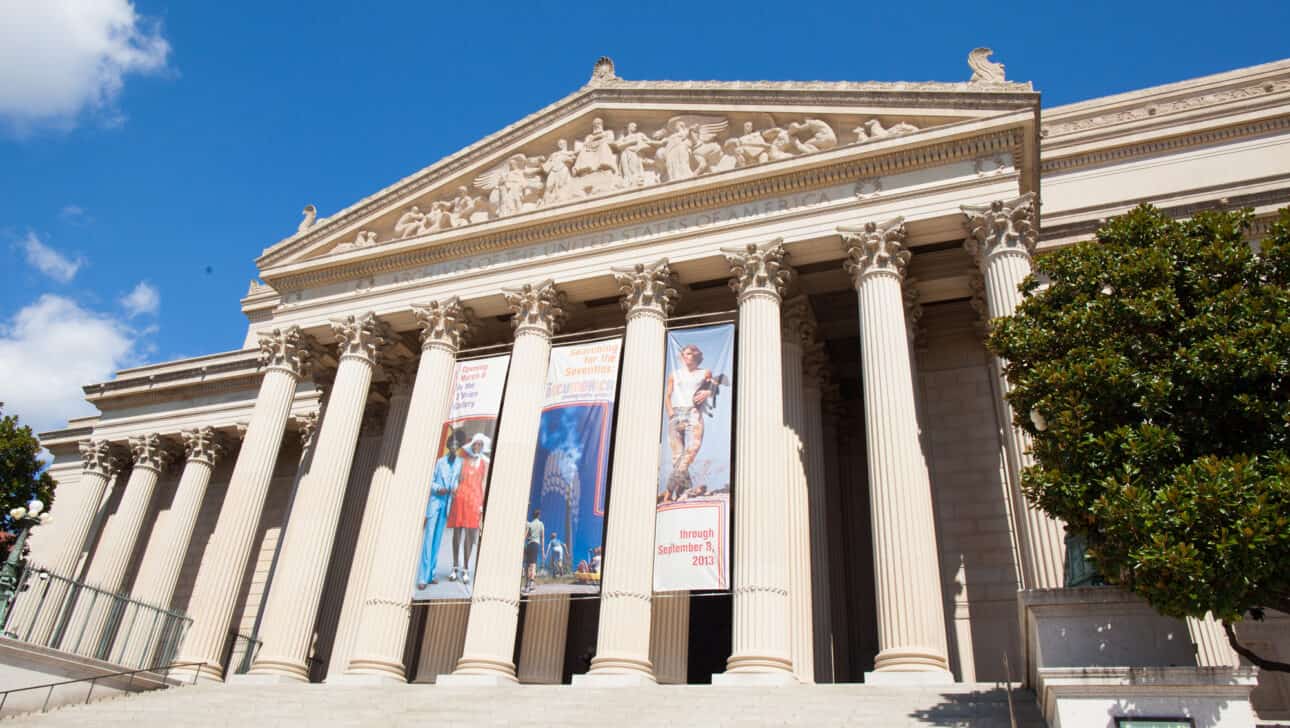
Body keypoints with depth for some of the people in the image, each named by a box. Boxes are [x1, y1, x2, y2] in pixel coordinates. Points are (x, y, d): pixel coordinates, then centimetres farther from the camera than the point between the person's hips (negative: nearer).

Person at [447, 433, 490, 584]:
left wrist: (483, 503, 0)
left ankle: (465, 569, 4)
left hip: (474, 498, -1)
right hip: (460, 496, 1)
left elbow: (484, 483, 6)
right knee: (457, 532, 5)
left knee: (470, 534, -2)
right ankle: (455, 567, 16)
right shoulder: (463, 458, 9)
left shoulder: (485, 462, 8)